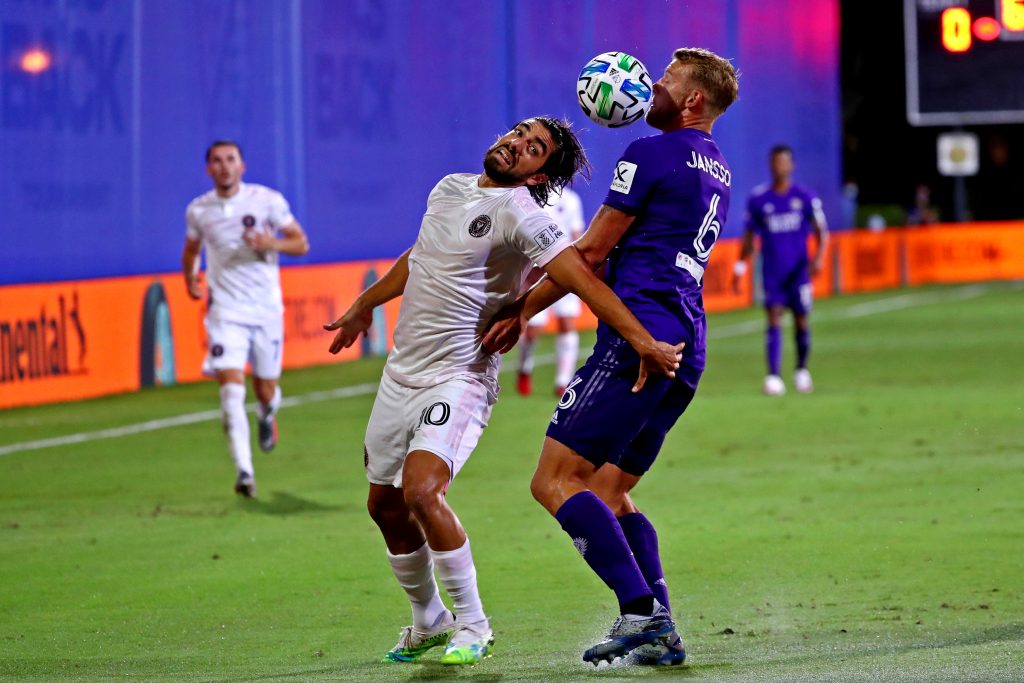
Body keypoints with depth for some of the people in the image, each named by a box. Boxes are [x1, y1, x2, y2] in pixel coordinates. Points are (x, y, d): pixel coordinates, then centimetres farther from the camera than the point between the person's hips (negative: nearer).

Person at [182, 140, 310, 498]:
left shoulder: (268, 200, -4)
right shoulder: (198, 210, 3)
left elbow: (301, 243, 0)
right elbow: (191, 250, 21)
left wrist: (272, 244, -19)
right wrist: (190, 277, 2)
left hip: (266, 308, 0)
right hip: (226, 310, 0)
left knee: (266, 389, 9)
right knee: (231, 388, -16)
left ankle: (267, 415, 49)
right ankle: (244, 472, -19)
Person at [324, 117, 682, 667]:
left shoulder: (521, 217, -14)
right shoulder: (449, 188, 10)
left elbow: (583, 279, -25)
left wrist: (642, 340, -36)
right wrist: (364, 306, 38)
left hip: (458, 380, -7)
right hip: (401, 372, 7)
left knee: (421, 492, -25)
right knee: (385, 504, 10)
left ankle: (472, 625, -8)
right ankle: (428, 621, 30)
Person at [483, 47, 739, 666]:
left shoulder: (651, 155, -6)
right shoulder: (718, 171, 21)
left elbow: (591, 252, -3)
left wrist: (520, 312, 5)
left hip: (638, 337, -9)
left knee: (556, 482, -10)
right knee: (607, 494, 15)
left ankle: (642, 611, -20)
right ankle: (661, 631, 2)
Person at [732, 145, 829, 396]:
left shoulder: (806, 197, 1)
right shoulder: (758, 198, 3)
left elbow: (821, 231, 1)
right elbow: (749, 236, 11)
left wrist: (819, 256, -16)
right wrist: (740, 267, 7)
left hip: (799, 271, 0)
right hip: (771, 271, 0)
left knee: (802, 321, 4)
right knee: (774, 319, -11)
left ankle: (802, 371, 25)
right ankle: (773, 377, -17)